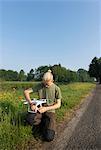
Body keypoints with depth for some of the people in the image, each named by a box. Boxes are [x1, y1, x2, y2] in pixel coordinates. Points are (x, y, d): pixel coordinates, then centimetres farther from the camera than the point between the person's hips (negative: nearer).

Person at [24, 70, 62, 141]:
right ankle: (44, 121, 1)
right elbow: (26, 92, -6)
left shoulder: (56, 89, -11)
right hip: (39, 109, 2)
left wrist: (46, 108, -20)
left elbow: (58, 104, -6)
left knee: (49, 137, -20)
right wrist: (31, 104, -20)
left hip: (50, 111, -2)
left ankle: (45, 123, 13)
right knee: (30, 120, -33)